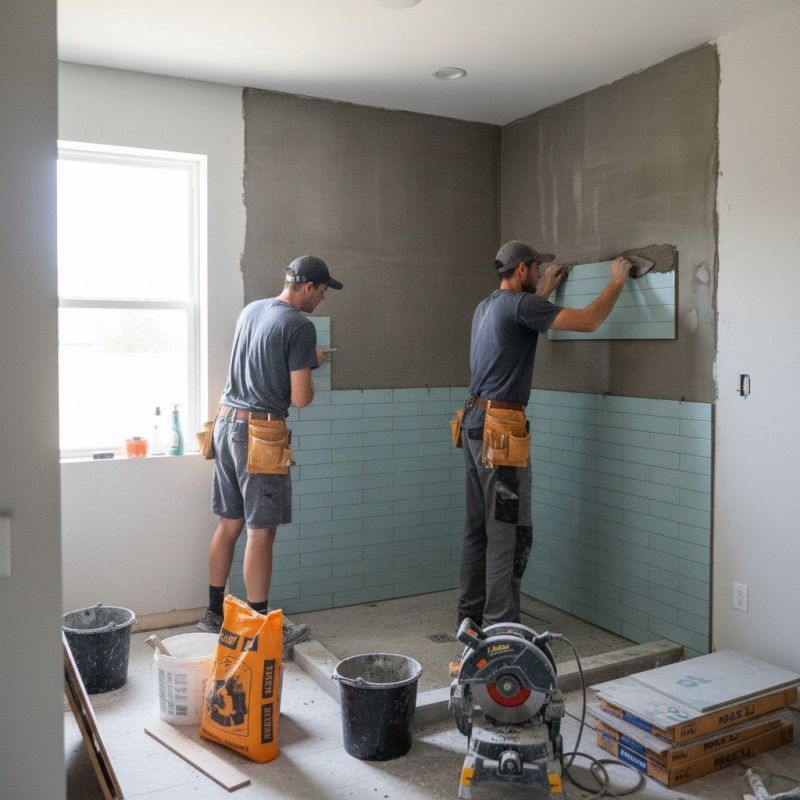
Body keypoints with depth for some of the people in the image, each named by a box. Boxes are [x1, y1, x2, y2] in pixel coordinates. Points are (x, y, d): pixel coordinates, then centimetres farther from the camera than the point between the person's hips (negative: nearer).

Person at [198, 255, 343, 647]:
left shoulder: (250, 310, 12)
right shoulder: (300, 327, -12)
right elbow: (300, 399, -14)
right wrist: (310, 367, 6)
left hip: (226, 422, 8)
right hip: (260, 433, -8)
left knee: (229, 524, 15)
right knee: (261, 532, 0)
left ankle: (214, 613, 25)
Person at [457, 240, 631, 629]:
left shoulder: (486, 307, 18)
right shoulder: (520, 304, -10)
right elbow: (588, 321, -13)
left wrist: (545, 291, 45)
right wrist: (617, 281, 2)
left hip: (475, 423, 10)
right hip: (500, 428, -10)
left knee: (478, 528, 14)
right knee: (509, 533, -5)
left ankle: (470, 616, 22)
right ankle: (498, 627, 0)